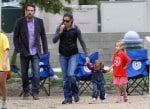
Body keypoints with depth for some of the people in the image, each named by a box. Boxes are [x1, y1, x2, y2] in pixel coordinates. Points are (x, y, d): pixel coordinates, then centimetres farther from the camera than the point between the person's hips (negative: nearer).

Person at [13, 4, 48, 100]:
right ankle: (26, 92, 21)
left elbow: (43, 36, 5)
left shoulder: (39, 21, 0)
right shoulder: (20, 22, -3)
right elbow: (16, 36, 1)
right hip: (24, 52, 0)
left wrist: (45, 50, 1)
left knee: (36, 72, -11)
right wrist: (17, 48, -7)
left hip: (35, 52, 0)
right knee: (24, 73, 7)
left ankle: (35, 92, -6)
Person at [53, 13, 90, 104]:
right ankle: (68, 98, 8)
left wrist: (86, 55, -7)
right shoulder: (60, 28, 1)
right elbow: (54, 40, -6)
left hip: (73, 55, -3)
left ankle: (75, 93, 5)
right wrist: (60, 31, -20)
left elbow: (82, 42, -2)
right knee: (65, 78, 2)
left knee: (71, 74, -18)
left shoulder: (75, 29, -5)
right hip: (63, 55, 3)